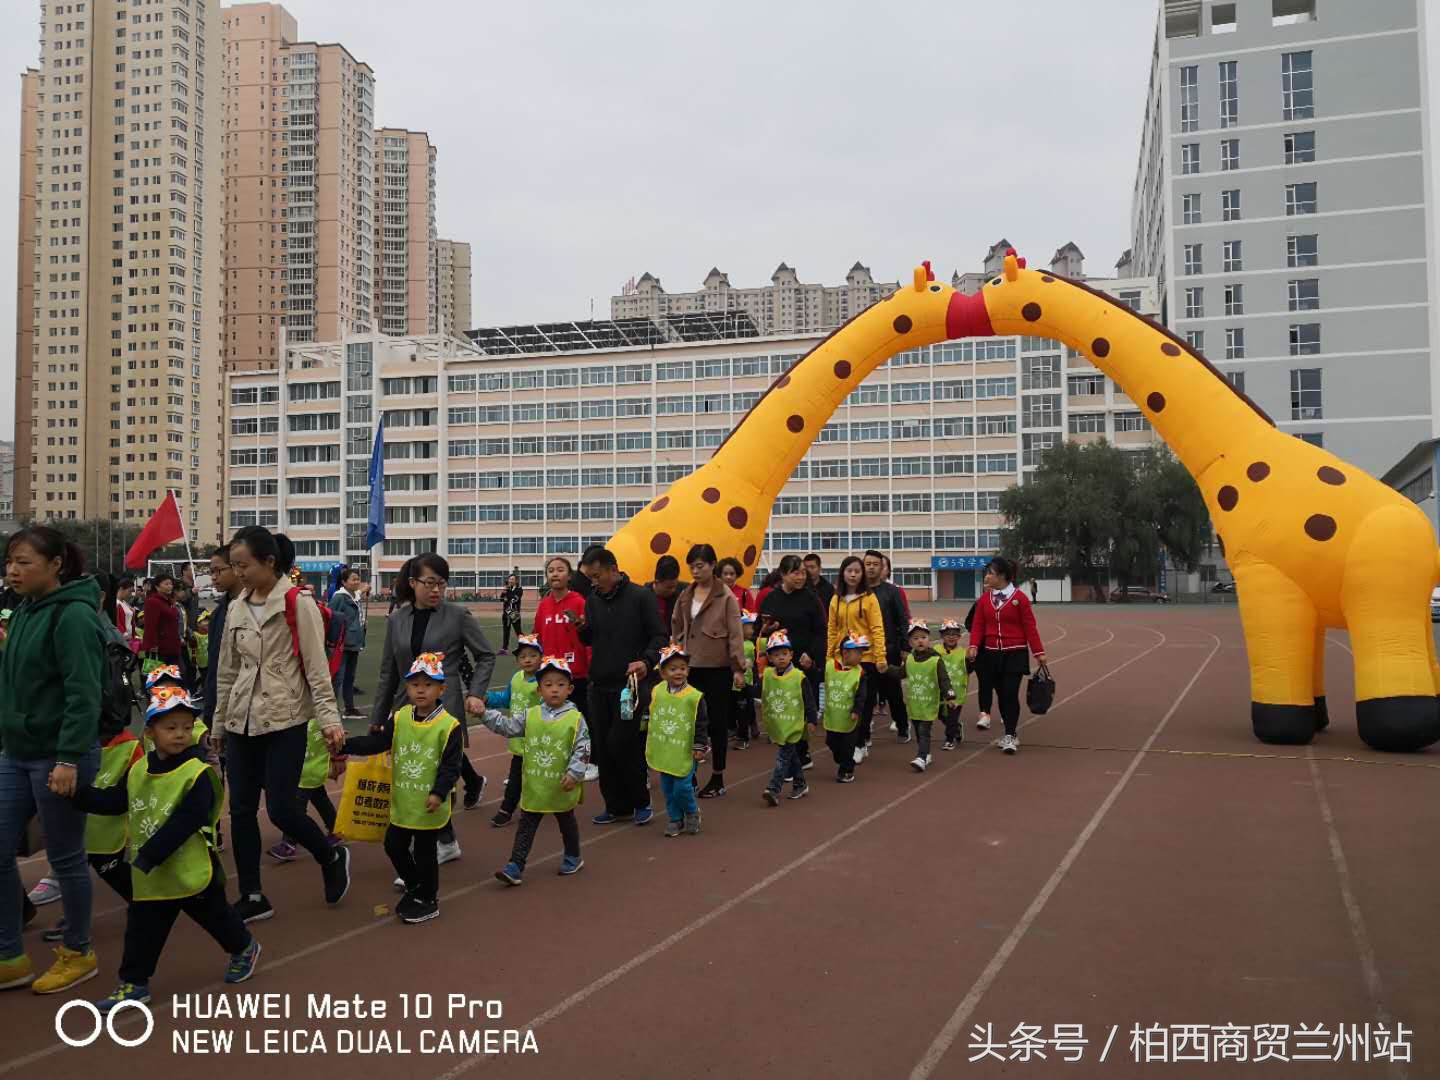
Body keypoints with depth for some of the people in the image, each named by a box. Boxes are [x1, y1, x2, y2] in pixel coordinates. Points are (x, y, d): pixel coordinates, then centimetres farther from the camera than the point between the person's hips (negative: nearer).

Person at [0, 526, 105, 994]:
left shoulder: (73, 615, -16)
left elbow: (83, 695, -21)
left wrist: (69, 759, -24)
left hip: (59, 757, -8)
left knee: (65, 858, 5)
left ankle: (77, 953, 23)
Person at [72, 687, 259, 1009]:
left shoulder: (198, 774, -19)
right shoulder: (138, 771, 2)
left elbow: (184, 823, -24)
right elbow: (114, 802, 8)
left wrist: (150, 856, -26)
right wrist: (78, 793, -5)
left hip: (191, 871, -5)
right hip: (149, 874, 5)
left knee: (214, 916, 13)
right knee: (141, 928, 8)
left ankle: (244, 948, 38)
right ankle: (133, 983, 22)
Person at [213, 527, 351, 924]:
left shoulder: (298, 603, -9)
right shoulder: (236, 609, 9)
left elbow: (316, 665, -12)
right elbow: (227, 672, 16)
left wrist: (328, 717, -18)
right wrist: (219, 723, 18)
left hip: (285, 722, -6)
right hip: (242, 723, 6)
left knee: (281, 808, -7)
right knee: (241, 809, 5)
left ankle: (332, 858, 21)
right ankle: (252, 897, 18)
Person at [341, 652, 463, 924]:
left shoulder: (449, 725, -14)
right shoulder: (399, 719, 0)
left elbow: (451, 765, -15)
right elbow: (376, 742, -5)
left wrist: (439, 792, -25)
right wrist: (346, 745, -19)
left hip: (429, 806, -5)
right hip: (402, 802, 5)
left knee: (425, 852, 5)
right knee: (393, 845, 16)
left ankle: (428, 900, 25)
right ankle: (414, 885, 40)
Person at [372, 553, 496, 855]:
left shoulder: (458, 616, -4)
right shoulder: (396, 621, 7)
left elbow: (486, 656, 4)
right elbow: (388, 673, 13)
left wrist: (476, 693, -8)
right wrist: (377, 717, 14)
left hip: (445, 707, -4)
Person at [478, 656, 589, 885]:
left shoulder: (575, 718, -12)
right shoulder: (530, 716, -2)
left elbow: (582, 749, -12)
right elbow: (505, 726, 2)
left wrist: (574, 773, -20)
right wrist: (484, 713, -7)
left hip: (562, 788, -2)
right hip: (534, 787, 2)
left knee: (567, 823, 18)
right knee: (526, 826, 6)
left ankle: (573, 858, 37)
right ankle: (515, 866, 8)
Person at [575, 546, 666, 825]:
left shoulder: (640, 597, -8)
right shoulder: (592, 600, 9)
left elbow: (660, 636, -5)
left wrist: (646, 661, -22)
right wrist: (582, 628, -4)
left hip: (629, 684, -6)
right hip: (599, 684, 6)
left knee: (621, 744, -10)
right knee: (602, 748, 6)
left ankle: (640, 802, 10)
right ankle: (616, 806, 19)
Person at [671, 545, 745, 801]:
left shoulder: (726, 597, -7)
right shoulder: (685, 595, 9)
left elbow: (735, 634, -8)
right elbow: (677, 628, 17)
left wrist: (738, 668, -12)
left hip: (718, 667, -4)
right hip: (690, 666, 4)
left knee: (717, 722, 6)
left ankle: (717, 778, 15)